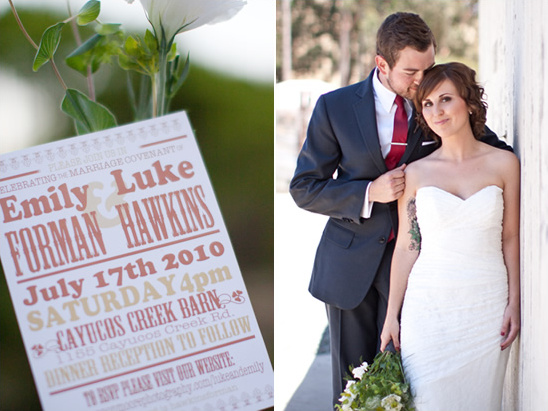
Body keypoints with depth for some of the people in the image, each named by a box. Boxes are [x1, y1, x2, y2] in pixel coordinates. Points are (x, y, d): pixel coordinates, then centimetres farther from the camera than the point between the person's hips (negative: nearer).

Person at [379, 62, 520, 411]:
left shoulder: (503, 164, 2)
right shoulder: (416, 173, 2)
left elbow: (510, 238, 6)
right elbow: (406, 247, 5)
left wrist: (514, 304, 0)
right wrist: (391, 317, 5)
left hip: (487, 307, 0)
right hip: (429, 306, 0)